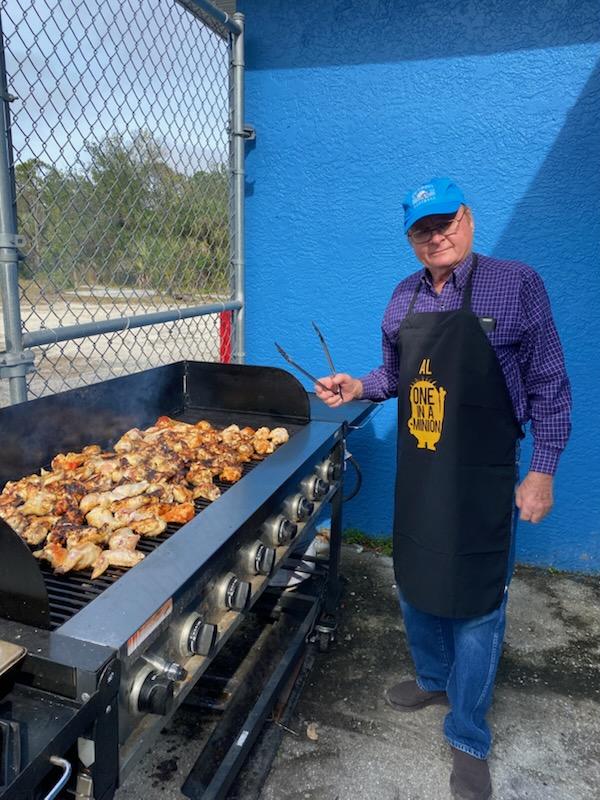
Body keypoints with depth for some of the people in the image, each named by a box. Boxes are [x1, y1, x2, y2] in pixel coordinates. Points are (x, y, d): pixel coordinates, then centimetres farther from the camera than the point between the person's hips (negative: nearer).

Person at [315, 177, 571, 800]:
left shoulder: (516, 285, -11)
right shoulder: (404, 297, 5)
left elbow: (549, 387, -8)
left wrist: (542, 472, -9)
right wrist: (356, 387, -2)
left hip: (482, 476, -5)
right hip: (417, 470, 6)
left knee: (475, 603, 6)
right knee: (415, 583, 19)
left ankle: (468, 738, 27)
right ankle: (434, 678, 47)